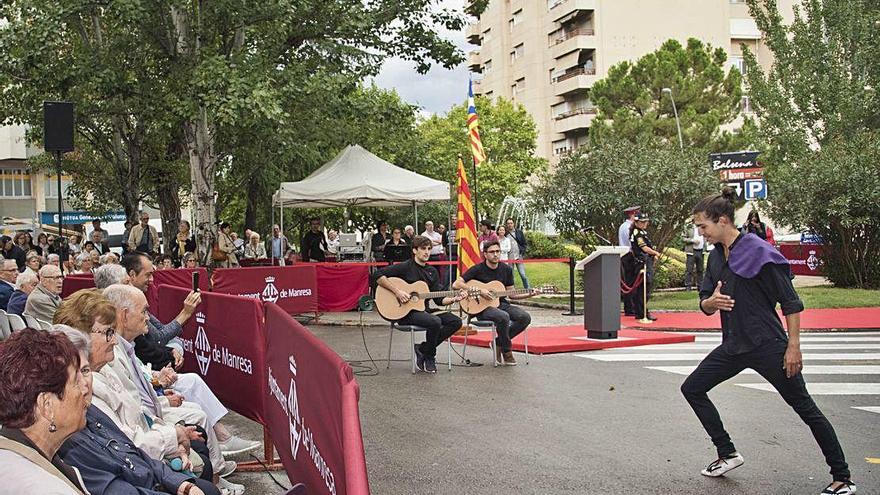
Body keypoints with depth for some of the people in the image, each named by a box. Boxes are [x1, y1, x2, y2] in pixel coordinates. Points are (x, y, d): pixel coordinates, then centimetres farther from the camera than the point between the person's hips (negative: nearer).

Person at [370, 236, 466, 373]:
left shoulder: (432, 272, 14)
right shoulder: (405, 267, -6)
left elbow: (439, 299, 11)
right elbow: (377, 275, -16)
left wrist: (454, 299, -8)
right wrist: (397, 291, -21)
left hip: (424, 310, 7)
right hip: (406, 313, -7)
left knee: (456, 321, -10)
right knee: (435, 322, -33)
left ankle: (422, 349, -1)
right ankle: (429, 358, -7)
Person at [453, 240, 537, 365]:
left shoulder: (506, 269, 8)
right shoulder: (478, 269, -6)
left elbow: (511, 294, 13)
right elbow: (456, 284, -14)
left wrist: (528, 295, -4)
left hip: (501, 304, 5)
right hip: (483, 307, -5)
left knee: (525, 317, -19)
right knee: (503, 317, -35)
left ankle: (498, 343, -2)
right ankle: (506, 352, -14)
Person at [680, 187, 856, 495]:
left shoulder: (758, 251, -15)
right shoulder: (716, 256, 8)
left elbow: (791, 302, -13)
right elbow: (705, 306, 12)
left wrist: (793, 346, -16)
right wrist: (712, 302, -11)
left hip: (768, 346, -8)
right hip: (733, 347, 8)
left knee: (805, 408, -1)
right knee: (692, 389, 7)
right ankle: (727, 454, 17)